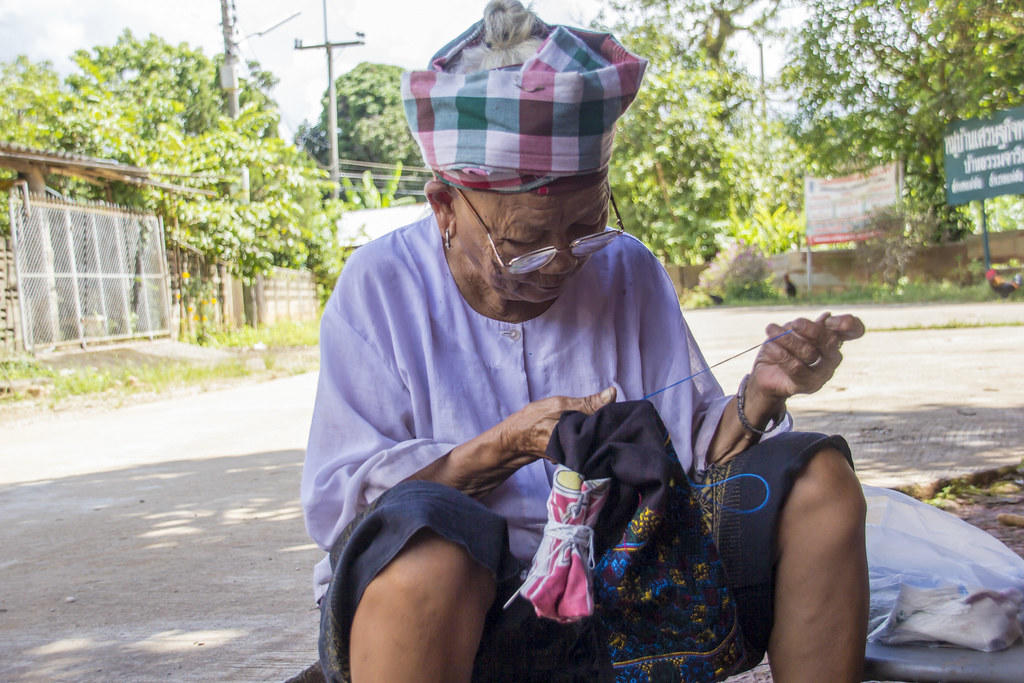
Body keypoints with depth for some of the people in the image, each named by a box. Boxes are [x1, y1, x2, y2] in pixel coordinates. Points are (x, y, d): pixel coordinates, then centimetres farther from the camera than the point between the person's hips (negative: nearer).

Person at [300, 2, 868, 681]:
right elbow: (335, 501, -10)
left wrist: (759, 395, -14)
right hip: (444, 601, -5)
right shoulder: (382, 286, -3)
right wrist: (506, 445, -20)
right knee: (422, 528, -42)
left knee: (820, 478, -9)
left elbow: (690, 457, 7)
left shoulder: (628, 273, 9)